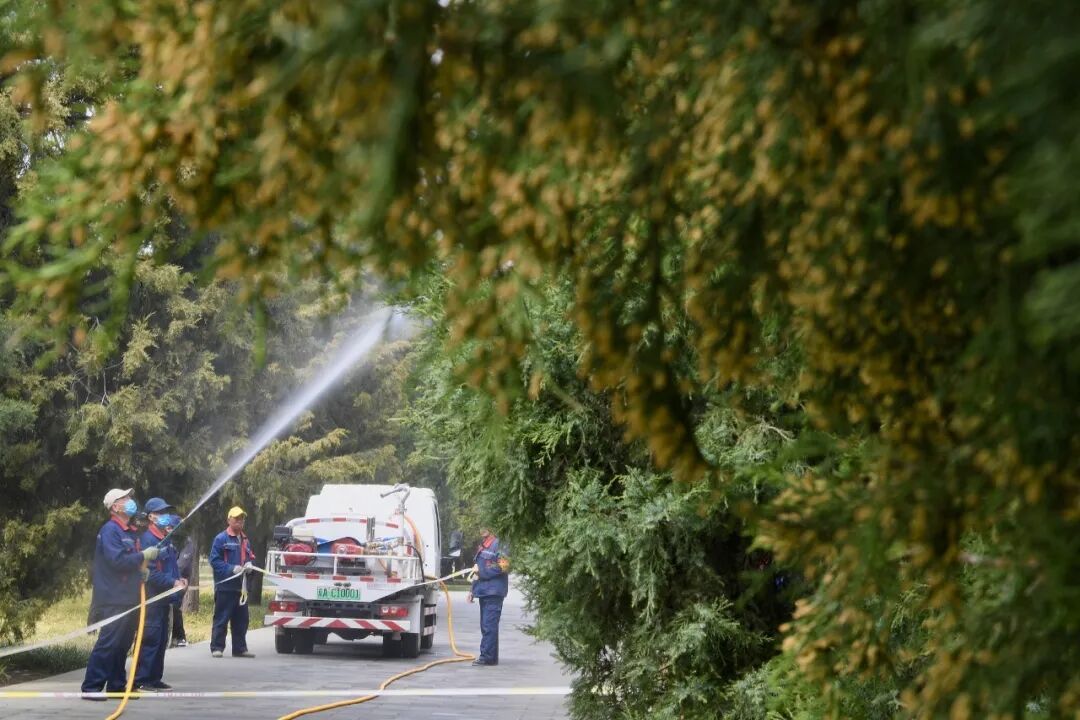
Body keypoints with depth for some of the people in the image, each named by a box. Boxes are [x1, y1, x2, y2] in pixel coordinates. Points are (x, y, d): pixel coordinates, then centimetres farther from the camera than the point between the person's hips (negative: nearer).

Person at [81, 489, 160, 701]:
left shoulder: (130, 533, 18)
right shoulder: (110, 530, -11)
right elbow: (117, 560, -23)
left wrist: (143, 568, 9)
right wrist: (143, 556, -14)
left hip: (129, 598, 9)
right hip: (114, 600, -9)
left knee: (123, 645, 11)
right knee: (107, 643, -11)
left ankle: (116, 686, 18)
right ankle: (91, 687, -9)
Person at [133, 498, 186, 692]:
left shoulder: (166, 539, 16)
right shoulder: (148, 540, -14)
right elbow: (151, 573, -20)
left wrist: (179, 579, 8)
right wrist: (173, 583, -18)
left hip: (164, 599, 10)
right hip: (153, 599, -10)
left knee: (162, 640, 12)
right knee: (150, 640, -9)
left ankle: (154, 679, 19)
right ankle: (140, 681, -6)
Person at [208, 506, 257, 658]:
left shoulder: (245, 540, 16)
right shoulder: (221, 538, -6)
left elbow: (250, 557, 25)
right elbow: (214, 560, -10)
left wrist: (249, 564, 2)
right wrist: (232, 569, -18)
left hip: (241, 587, 7)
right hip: (225, 586, -7)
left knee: (241, 620, 10)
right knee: (221, 619, -4)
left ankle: (240, 648, 18)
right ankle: (217, 647, 1)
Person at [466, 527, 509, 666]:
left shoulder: (497, 544, -10)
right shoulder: (482, 547, 21)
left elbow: (503, 566, -19)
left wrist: (481, 571, -14)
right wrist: (473, 590, 23)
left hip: (493, 591, -10)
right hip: (483, 591, 10)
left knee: (489, 625, -11)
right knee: (485, 625, 12)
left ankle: (487, 656, -12)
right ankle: (490, 657, 17)